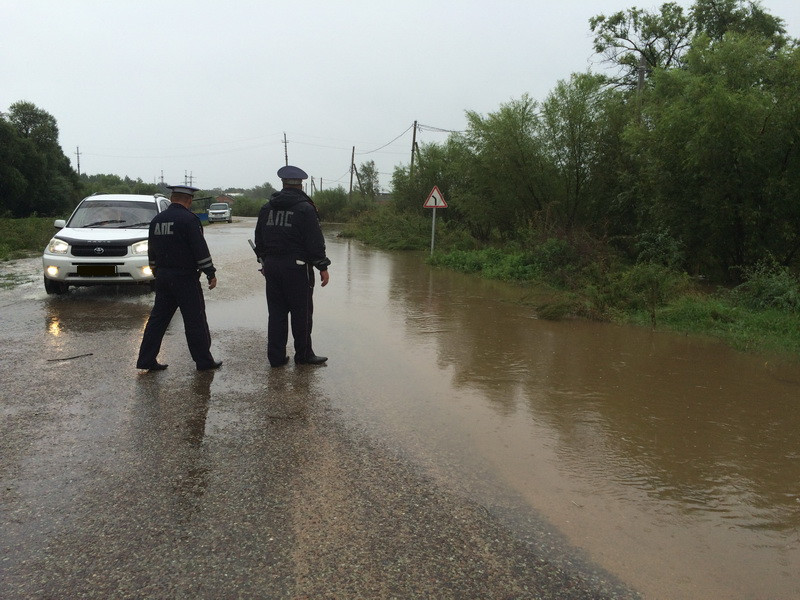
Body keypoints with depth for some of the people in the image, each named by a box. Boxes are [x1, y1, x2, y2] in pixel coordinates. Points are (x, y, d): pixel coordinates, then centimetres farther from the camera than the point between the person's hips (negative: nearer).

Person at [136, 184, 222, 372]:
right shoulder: (189, 219, -13)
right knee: (195, 321, 1)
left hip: (163, 277, 7)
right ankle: (204, 361, 9)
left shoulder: (157, 219, 10)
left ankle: (146, 359, 13)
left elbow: (152, 251, 18)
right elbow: (200, 249, -15)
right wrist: (211, 274, -9)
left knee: (158, 318, 12)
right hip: (185, 277, -7)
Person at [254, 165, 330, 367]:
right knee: (301, 313, 4)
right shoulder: (305, 208, -10)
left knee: (276, 312, 11)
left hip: (271, 267, 6)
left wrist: (264, 261, 25)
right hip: (297, 267, -6)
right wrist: (323, 268, -6)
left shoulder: (267, 208, 9)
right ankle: (303, 355, 13)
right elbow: (315, 242, -12)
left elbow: (259, 239, 15)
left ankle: (276, 356, 15)